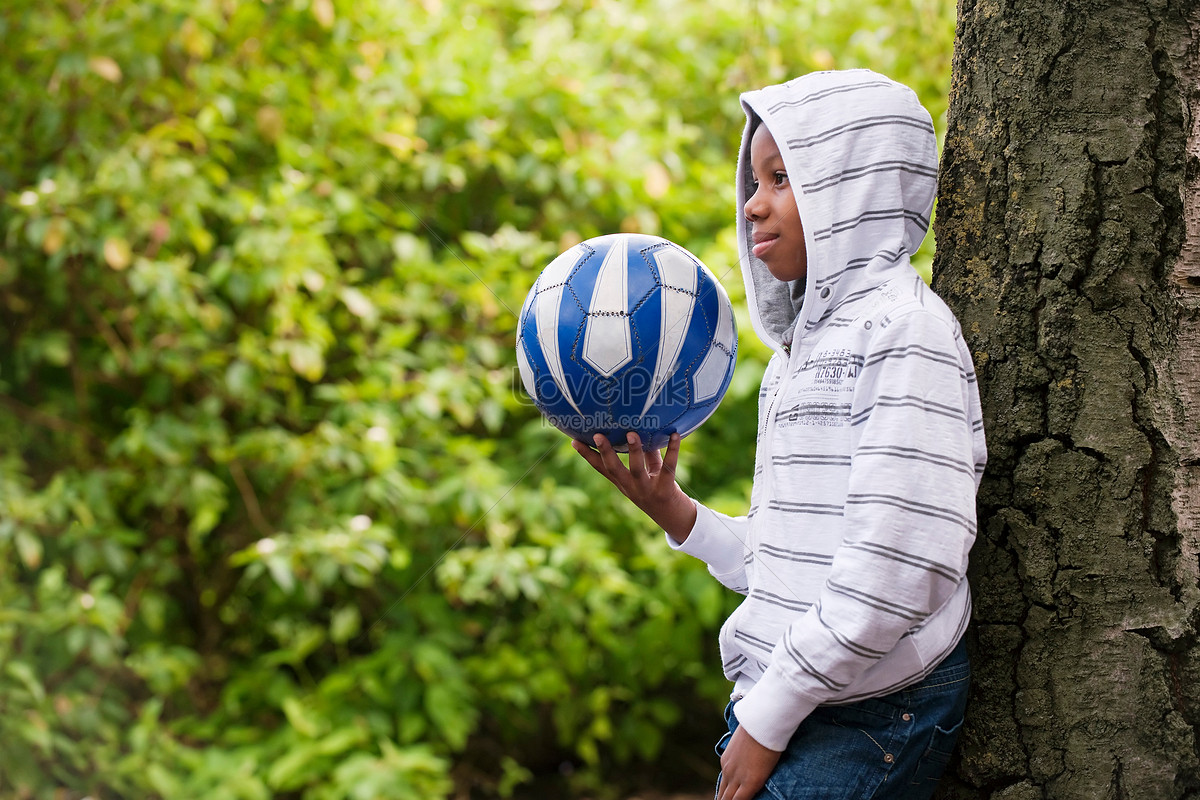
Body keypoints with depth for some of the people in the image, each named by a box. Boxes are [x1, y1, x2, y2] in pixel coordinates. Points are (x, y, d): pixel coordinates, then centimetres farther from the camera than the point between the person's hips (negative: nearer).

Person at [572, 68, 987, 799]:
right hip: (791, 705, 8)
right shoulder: (803, 346, 17)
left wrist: (769, 717, -15)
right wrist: (673, 511, 4)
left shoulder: (903, 328, -11)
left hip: (869, 722, -8)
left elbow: (895, 576, -19)